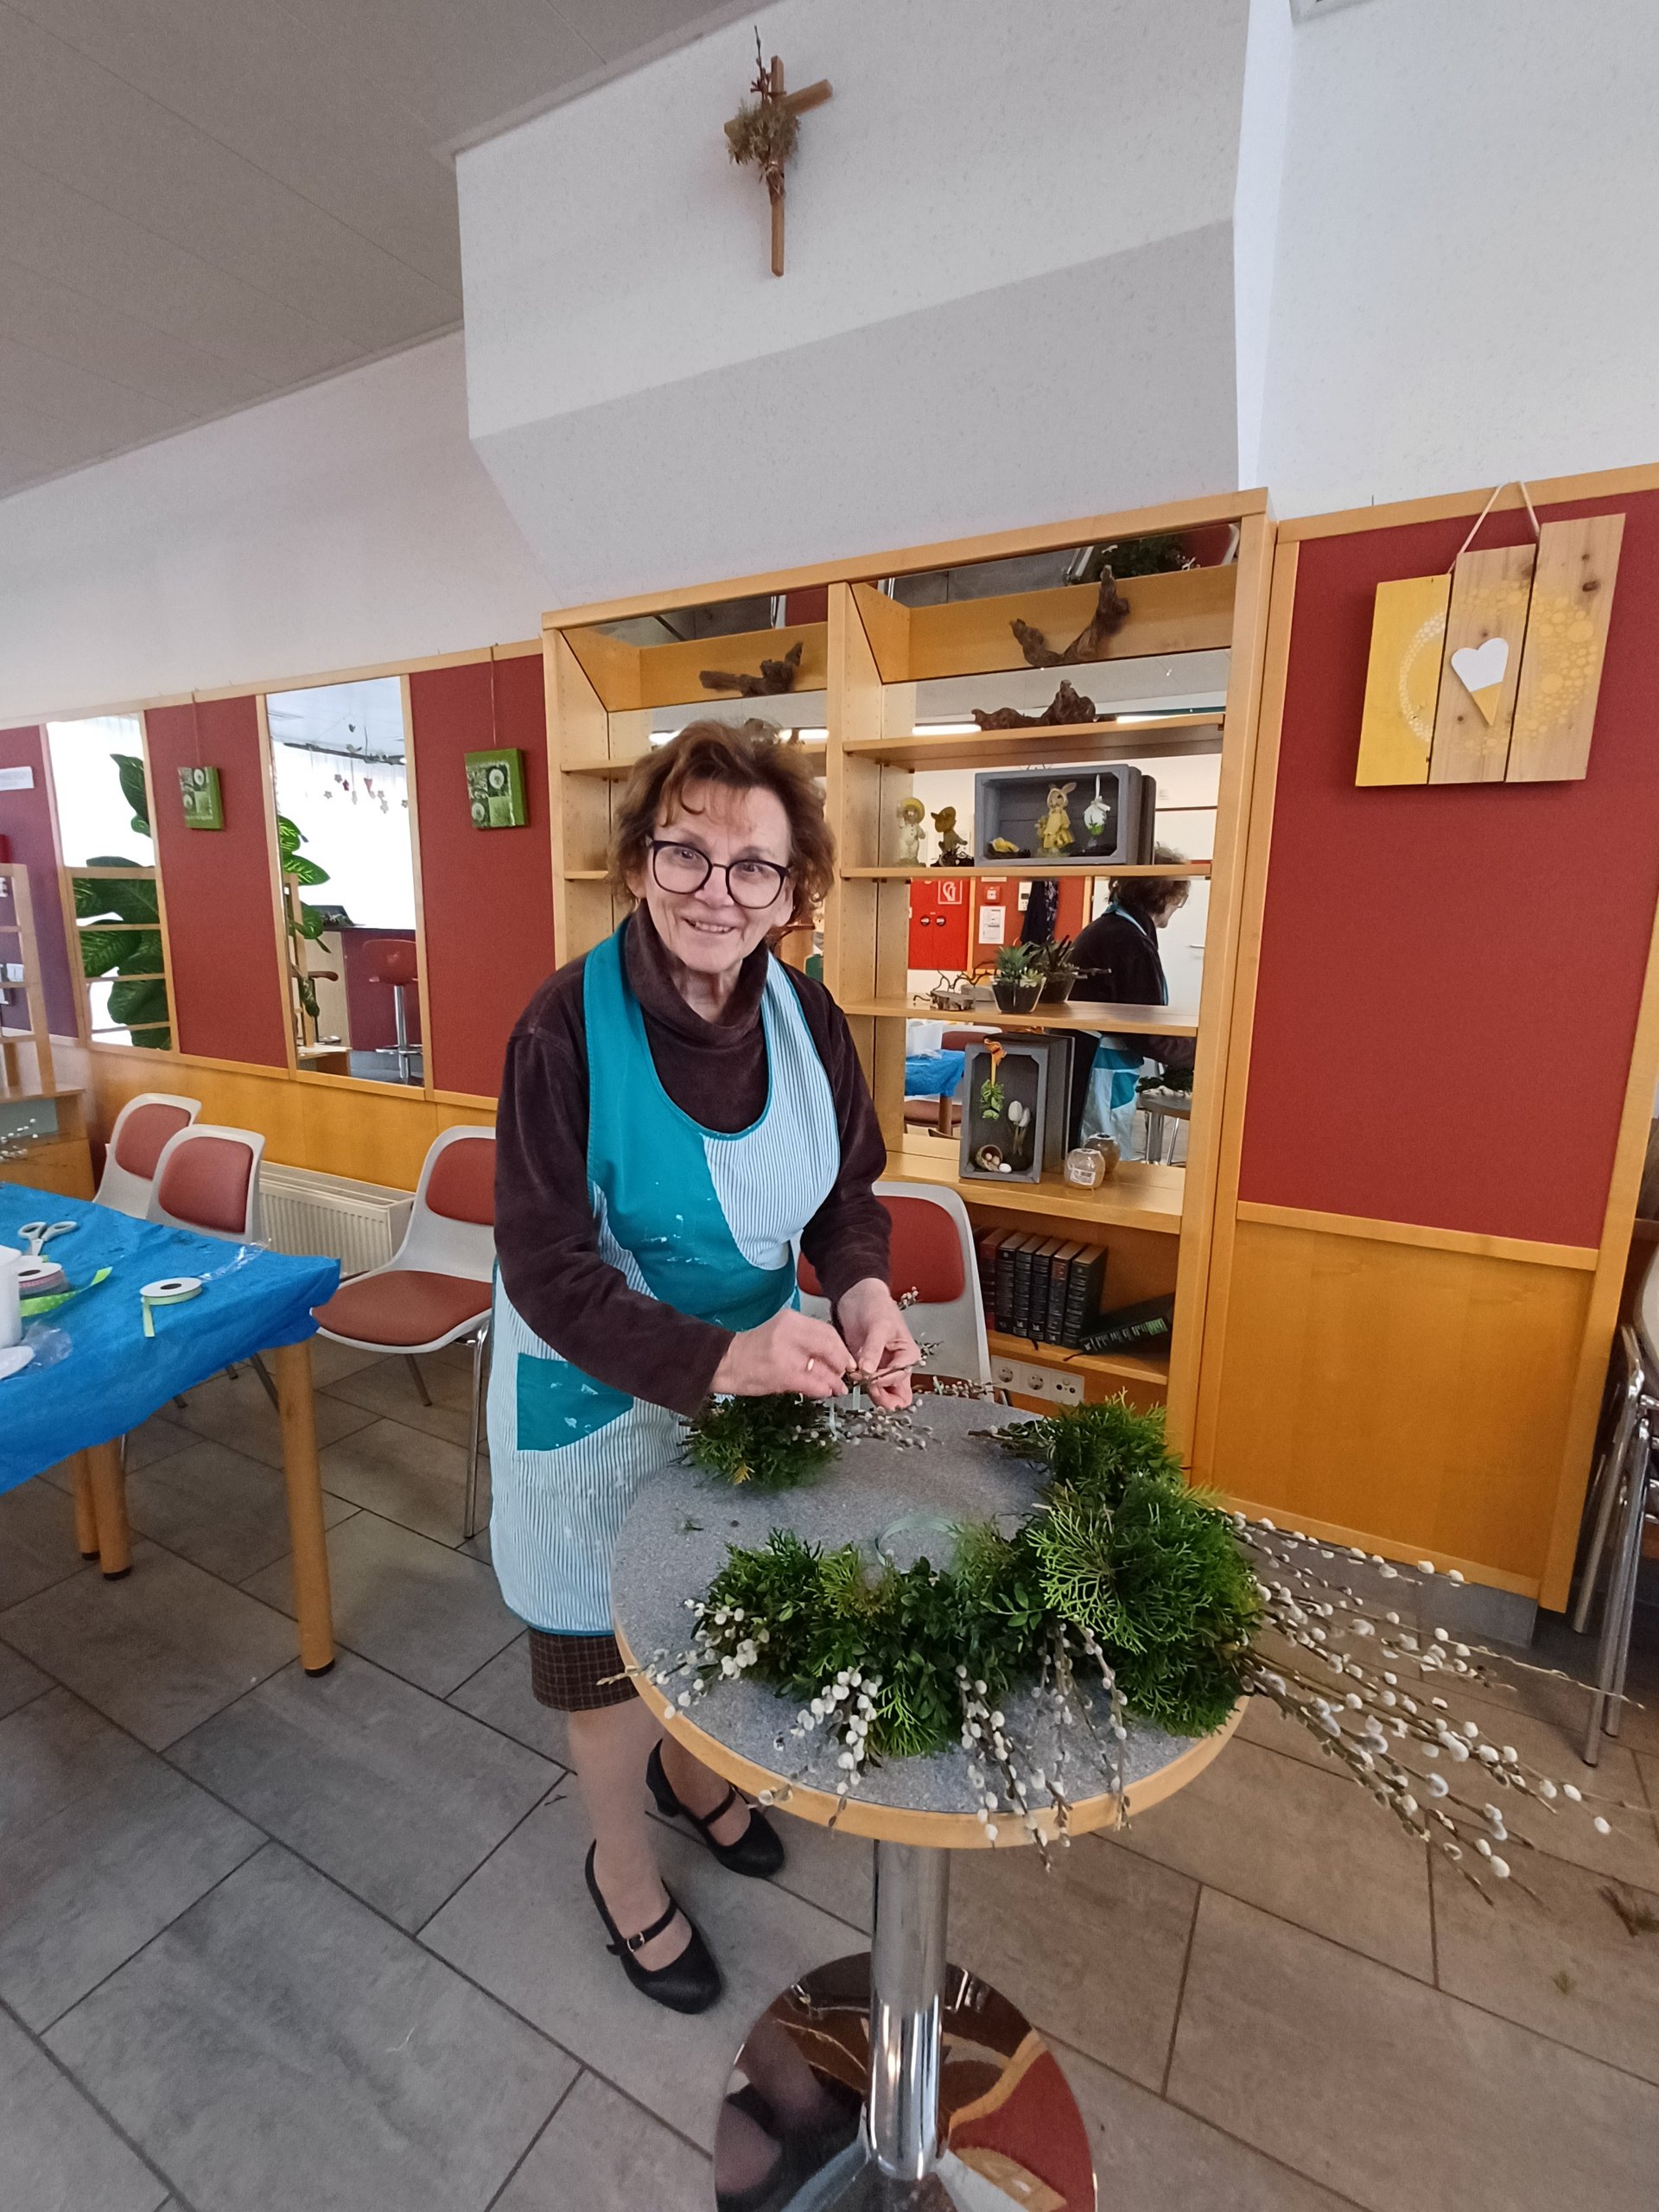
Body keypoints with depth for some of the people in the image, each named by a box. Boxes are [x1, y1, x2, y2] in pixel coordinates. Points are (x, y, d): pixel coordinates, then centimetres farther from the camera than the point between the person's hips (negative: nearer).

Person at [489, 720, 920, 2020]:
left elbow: (850, 1189, 0)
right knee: (615, 1649, 19)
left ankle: (691, 1770, 62)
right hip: (603, 1392, -4)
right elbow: (546, 1268, -24)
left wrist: (863, 1288, -20)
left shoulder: (807, 1017, -10)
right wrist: (716, 1357, -35)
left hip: (758, 1372, 5)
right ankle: (623, 1867, 52)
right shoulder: (570, 1023, -24)